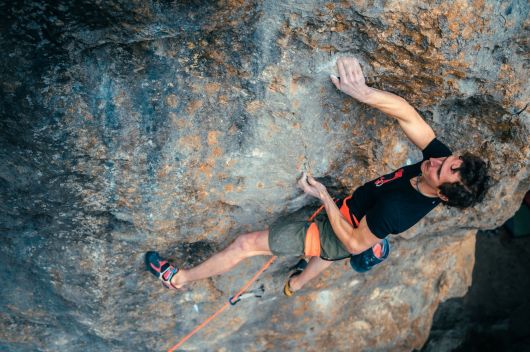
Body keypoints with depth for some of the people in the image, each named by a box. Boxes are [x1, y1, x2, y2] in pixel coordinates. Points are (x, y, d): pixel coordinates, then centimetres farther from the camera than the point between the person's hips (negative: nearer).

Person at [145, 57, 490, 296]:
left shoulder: (393, 209, -43)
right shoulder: (443, 159, -26)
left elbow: (354, 243, -29)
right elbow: (407, 114, -26)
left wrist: (323, 195, -26)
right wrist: (363, 92, -42)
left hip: (339, 234, -6)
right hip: (354, 216, 7)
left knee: (246, 243, 2)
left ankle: (181, 278, 24)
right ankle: (296, 284, 72)